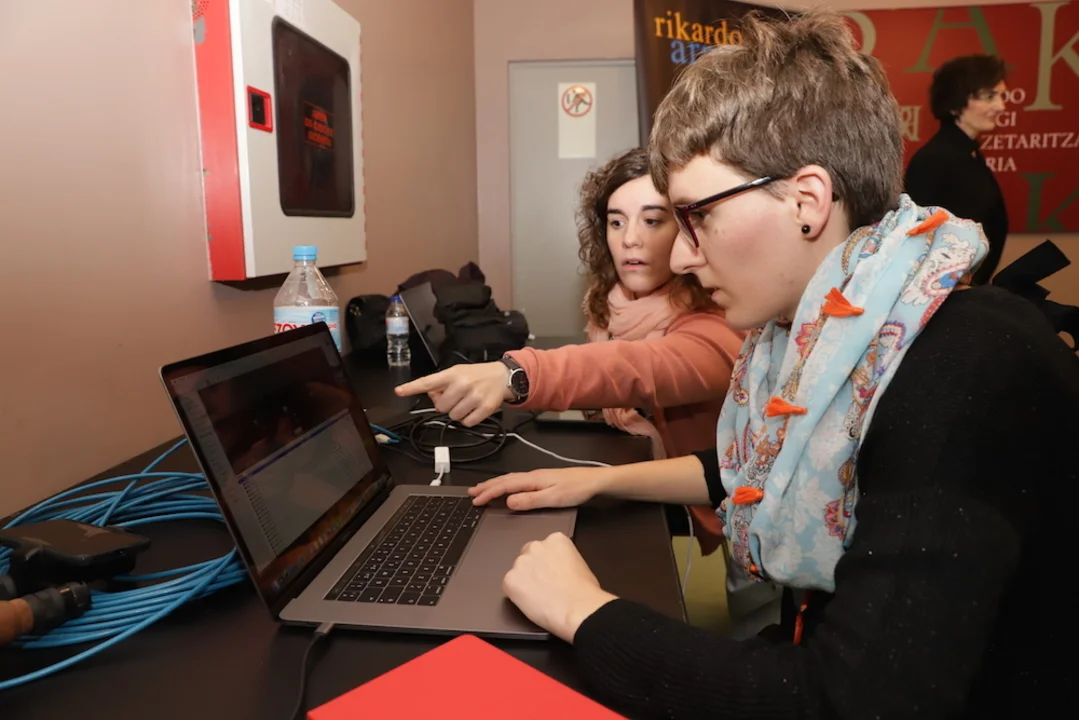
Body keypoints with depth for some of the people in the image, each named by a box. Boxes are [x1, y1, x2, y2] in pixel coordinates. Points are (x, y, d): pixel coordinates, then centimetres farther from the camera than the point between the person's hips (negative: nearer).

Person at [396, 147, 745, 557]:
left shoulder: (723, 325, -22)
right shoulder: (610, 306, 1)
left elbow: (649, 368, -40)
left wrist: (514, 375, -54)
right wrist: (611, 406, -23)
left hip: (695, 524, -5)